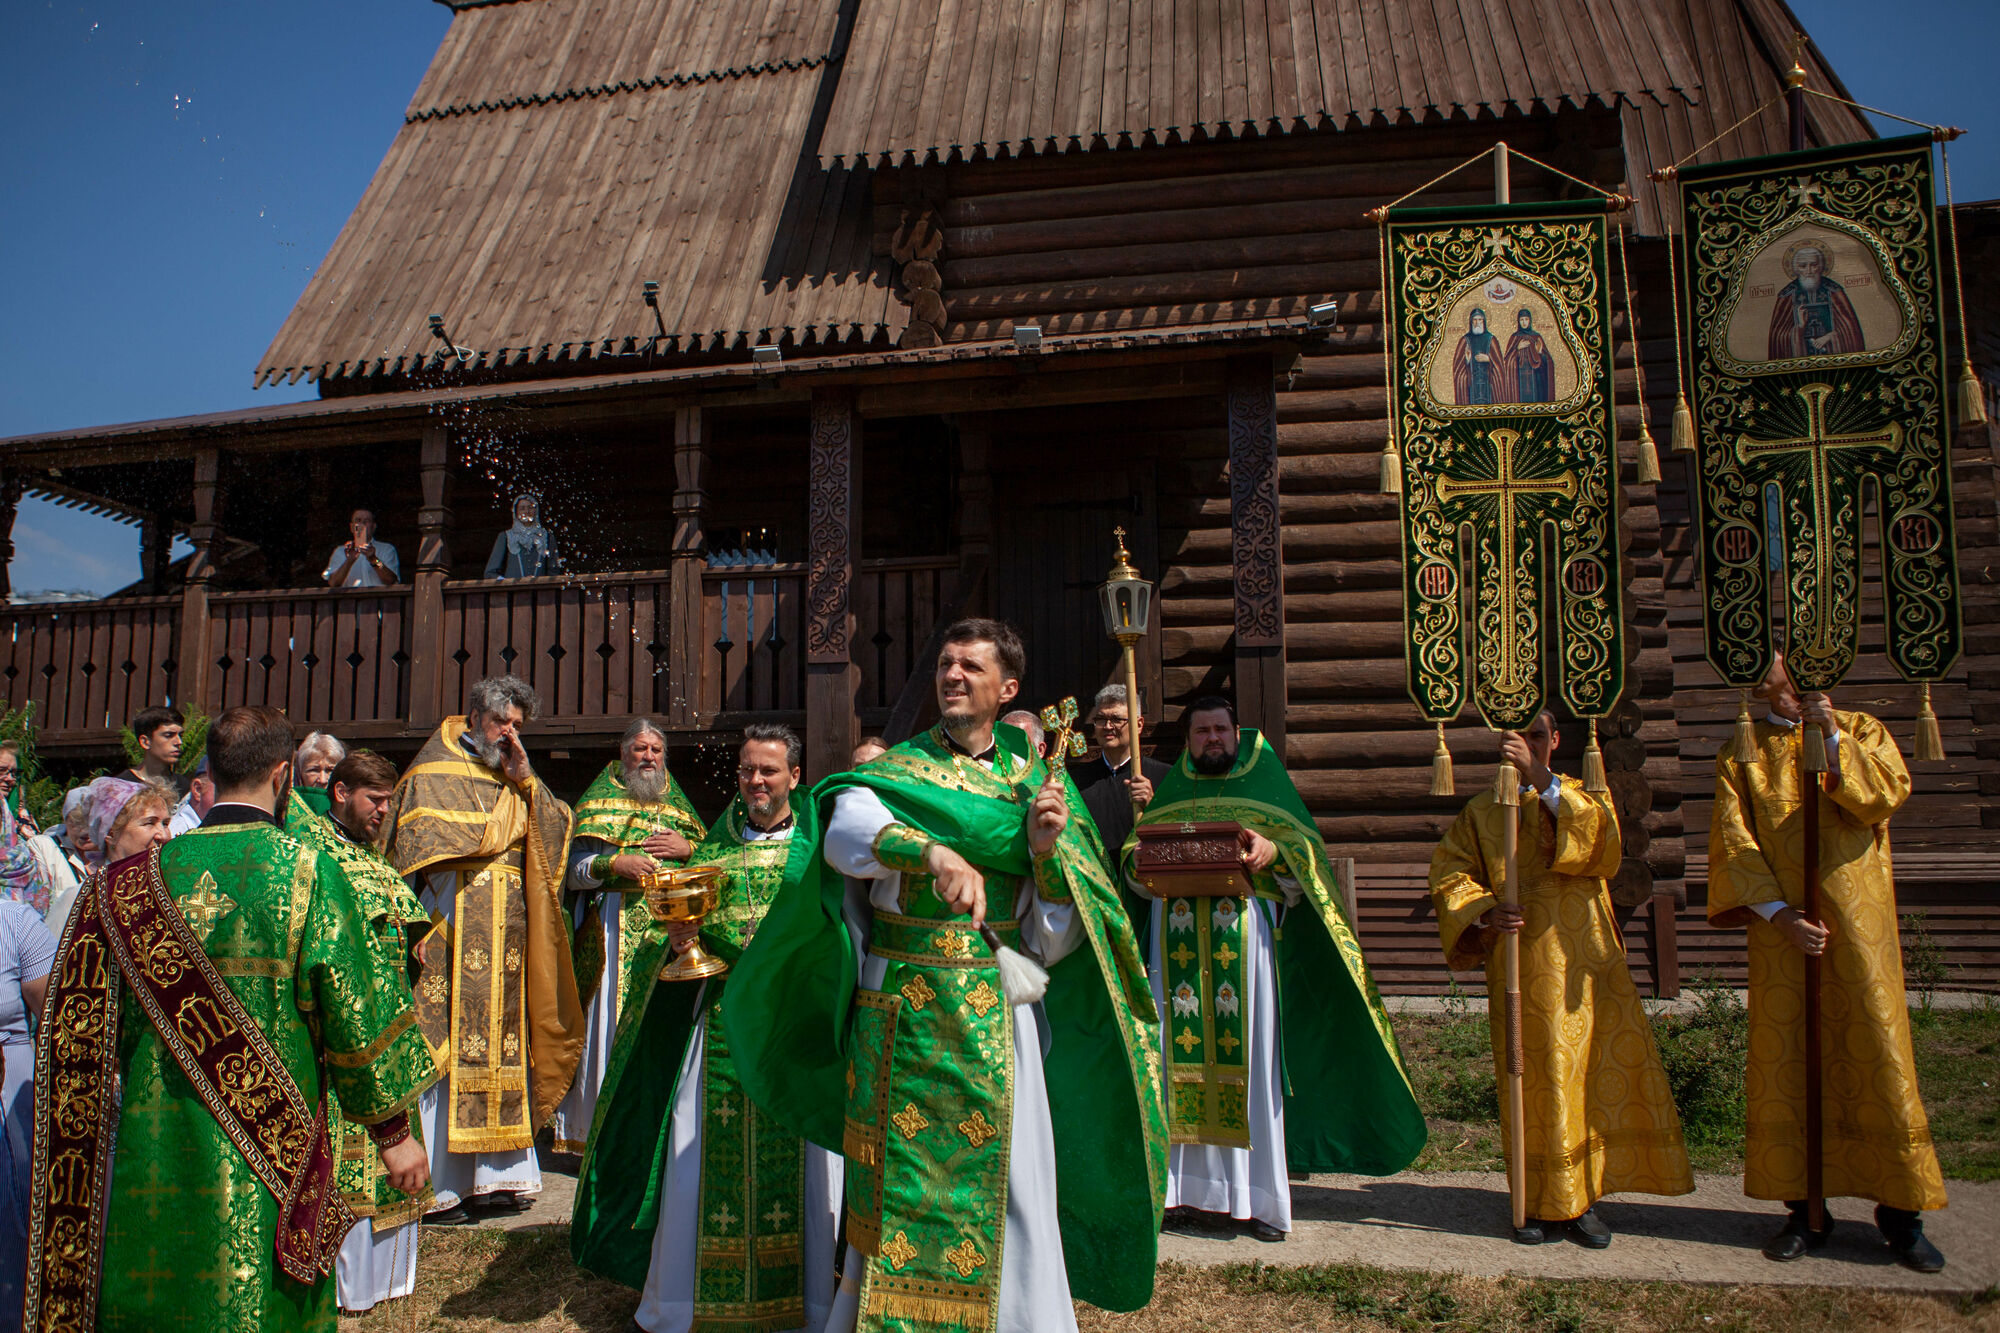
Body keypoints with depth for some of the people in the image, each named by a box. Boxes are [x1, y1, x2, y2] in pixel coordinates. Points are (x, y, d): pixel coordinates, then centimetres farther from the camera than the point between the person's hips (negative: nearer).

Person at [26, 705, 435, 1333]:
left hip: (155, 1143, 4)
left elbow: (98, 1017, 6)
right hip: (269, 1151, -3)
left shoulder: (141, 876, -1)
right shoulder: (308, 872, -12)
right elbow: (353, 1012, -11)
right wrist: (393, 1131, -1)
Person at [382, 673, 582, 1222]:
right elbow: (420, 855, -6)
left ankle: (498, 1176, 11)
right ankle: (435, 1187, -2)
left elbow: (555, 831, 8)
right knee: (445, 1053, -7)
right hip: (451, 935, -6)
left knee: (503, 1049, 5)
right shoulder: (433, 776, 2)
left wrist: (524, 780, -1)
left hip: (504, 939, 6)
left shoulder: (514, 781, 19)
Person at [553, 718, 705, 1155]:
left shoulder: (678, 804, 21)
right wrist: (612, 864, -14)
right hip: (615, 927, -2)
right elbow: (573, 869, 3)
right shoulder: (601, 802, 11)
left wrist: (687, 848, -1)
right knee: (614, 1021, -9)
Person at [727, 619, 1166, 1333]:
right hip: (901, 1025, -1)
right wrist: (936, 851, -38)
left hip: (999, 1027, 1)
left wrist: (1048, 852, -11)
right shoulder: (894, 768, 4)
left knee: (1003, 1200, 3)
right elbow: (845, 831, -22)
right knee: (896, 1199, 4)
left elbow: (1054, 943, 6)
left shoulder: (1032, 784, 9)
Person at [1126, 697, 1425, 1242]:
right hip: (1177, 940, 2)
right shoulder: (1170, 791, 18)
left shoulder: (1264, 783, 11)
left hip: (1244, 936, -2)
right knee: (1181, 1055, 0)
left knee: (1249, 1060, -4)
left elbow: (1305, 850, 2)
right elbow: (1138, 852, 15)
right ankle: (1181, 1183, 7)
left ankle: (1257, 1195, 3)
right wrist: (1137, 859, -8)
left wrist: (1272, 851, -19)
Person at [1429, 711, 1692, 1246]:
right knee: (1537, 1082, 0)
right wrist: (1485, 913, -17)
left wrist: (1541, 779, -20)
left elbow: (1603, 845, -10)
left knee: (1599, 1074, -3)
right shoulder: (1480, 812, 12)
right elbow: (1449, 874, 4)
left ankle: (1583, 1201, 10)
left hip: (1587, 961, 1)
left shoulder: (1582, 798, 12)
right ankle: (1544, 1204, 10)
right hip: (1521, 968, 0)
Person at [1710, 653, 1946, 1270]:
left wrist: (1832, 738, -18)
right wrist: (1779, 915, -11)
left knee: (1876, 1053, -1)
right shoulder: (1741, 756, 8)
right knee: (1786, 1063, 1)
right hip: (1781, 922, 1)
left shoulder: (1860, 729, 9)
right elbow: (1735, 842, -1)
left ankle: (1901, 1211, 11)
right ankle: (1804, 1208, 11)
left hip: (1855, 917, 0)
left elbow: (1888, 795, -9)